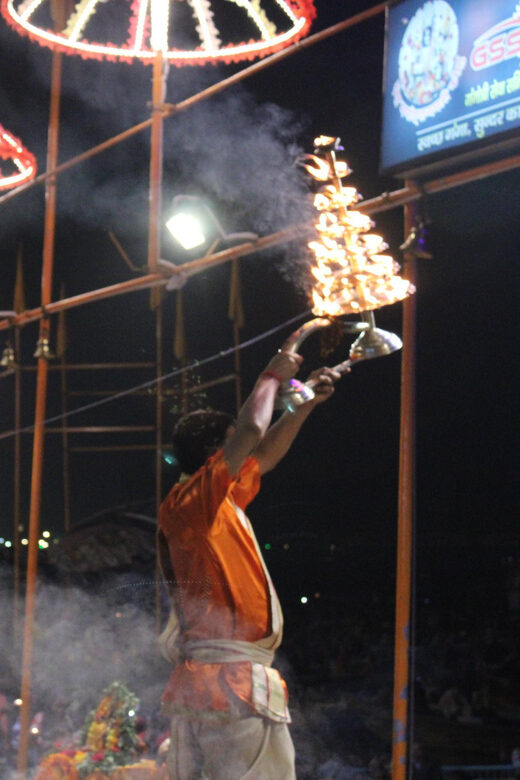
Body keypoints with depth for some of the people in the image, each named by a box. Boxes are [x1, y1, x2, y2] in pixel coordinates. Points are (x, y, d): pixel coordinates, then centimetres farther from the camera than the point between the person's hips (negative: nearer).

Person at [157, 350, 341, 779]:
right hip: (234, 684, -10)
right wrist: (271, 379, -3)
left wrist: (307, 403, 29)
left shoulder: (222, 503, 16)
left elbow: (264, 456, 32)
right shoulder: (190, 502, -10)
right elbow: (251, 430, -19)